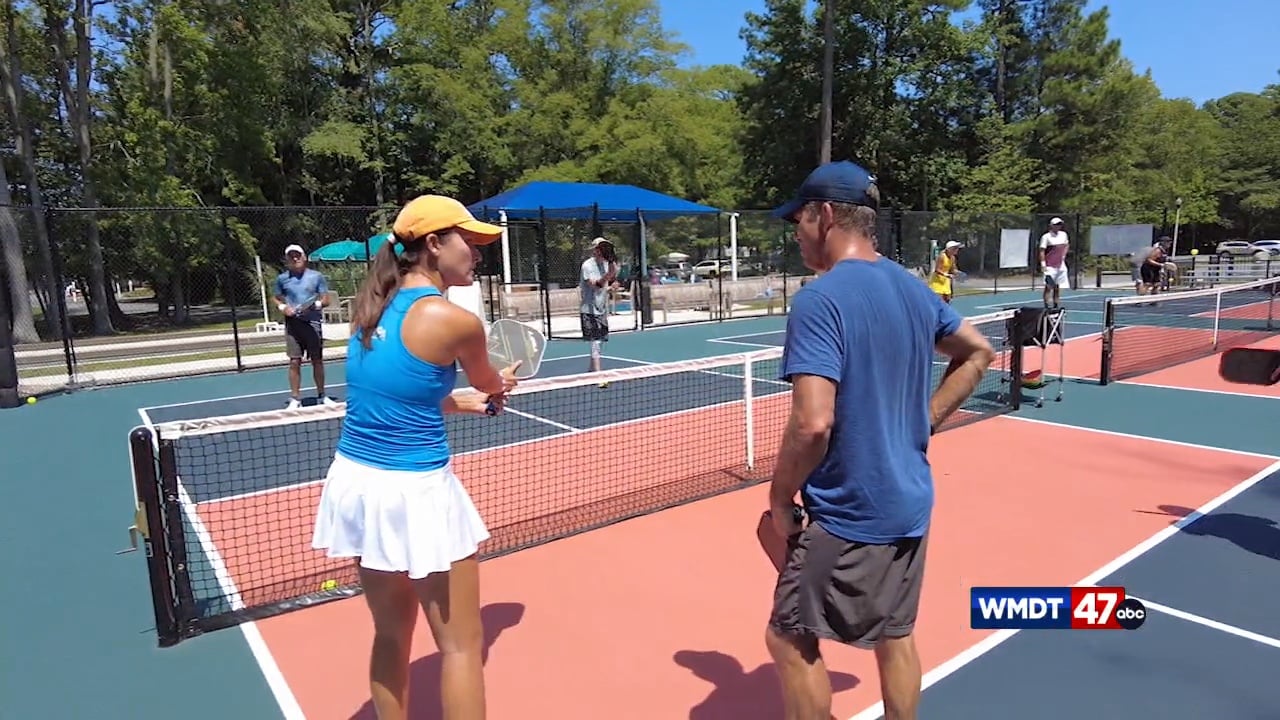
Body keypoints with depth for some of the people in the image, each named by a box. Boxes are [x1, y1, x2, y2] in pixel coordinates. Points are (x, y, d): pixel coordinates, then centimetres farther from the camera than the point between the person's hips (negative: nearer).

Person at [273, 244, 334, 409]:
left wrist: (317, 304, -17)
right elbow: (276, 299, 16)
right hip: (293, 324, 1)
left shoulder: (316, 276, 3)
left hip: (313, 323, -1)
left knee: (317, 360, 7)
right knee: (294, 362, -1)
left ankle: (321, 395, 19)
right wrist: (282, 307, -5)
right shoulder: (282, 279, 7)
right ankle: (295, 399, 6)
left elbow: (326, 299, 3)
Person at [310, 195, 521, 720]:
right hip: (414, 493, -7)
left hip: (355, 481, 8)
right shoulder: (456, 320, -16)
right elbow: (491, 384, 5)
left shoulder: (373, 306, 4)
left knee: (392, 635, 23)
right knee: (462, 646, 10)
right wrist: (501, 383, 29)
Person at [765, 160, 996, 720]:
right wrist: (922, 421, 14)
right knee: (896, 636, 21)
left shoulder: (819, 300, -21)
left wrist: (780, 497, -12)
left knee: (790, 640, 9)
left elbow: (813, 423, -28)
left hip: (847, 515, -8)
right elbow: (978, 353, 19)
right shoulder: (914, 288, 5)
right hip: (910, 504, 8)